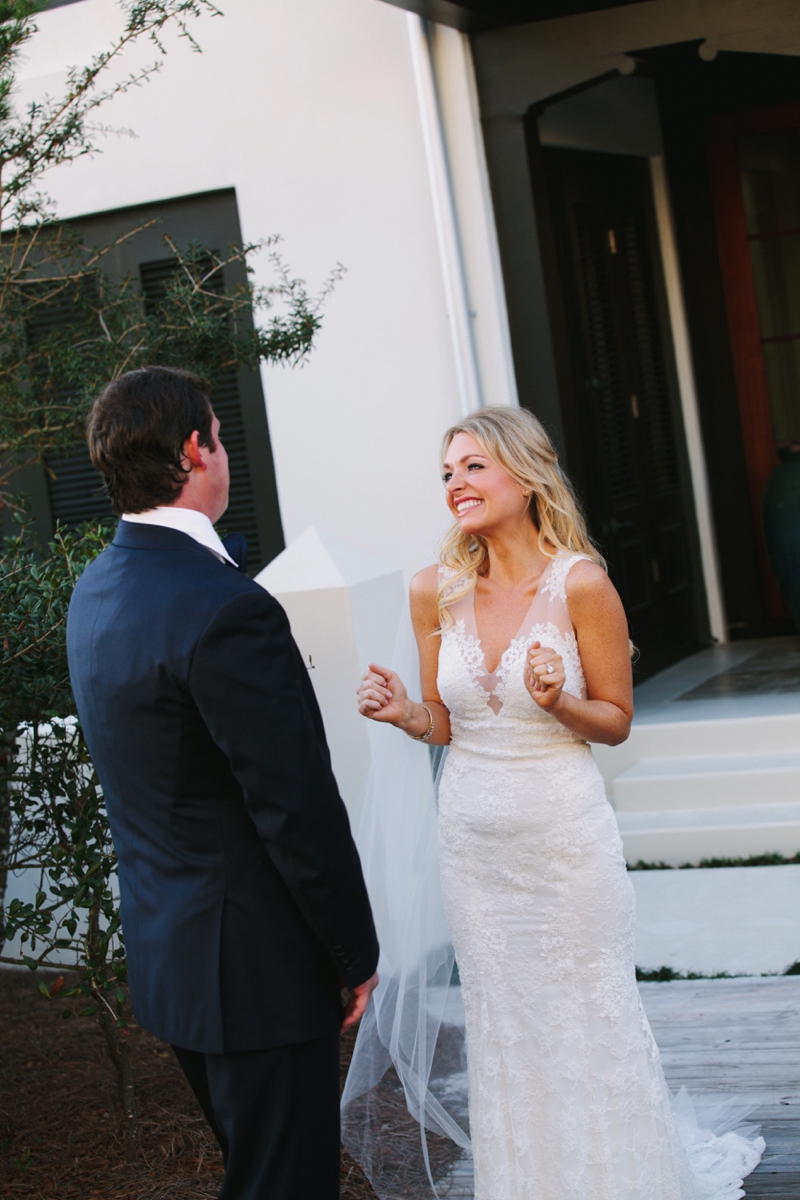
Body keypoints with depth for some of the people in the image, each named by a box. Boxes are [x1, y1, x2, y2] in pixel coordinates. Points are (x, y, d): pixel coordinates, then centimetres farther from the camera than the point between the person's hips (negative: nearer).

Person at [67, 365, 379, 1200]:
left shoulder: (95, 592, 5)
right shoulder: (226, 612, -24)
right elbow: (298, 809, -20)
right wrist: (355, 951, -9)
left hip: (164, 945, 9)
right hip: (255, 960, -9)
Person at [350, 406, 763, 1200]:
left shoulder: (581, 584, -12)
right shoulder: (435, 591, -1)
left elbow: (616, 721, -4)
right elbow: (444, 723, 9)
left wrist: (558, 703, -23)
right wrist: (405, 715, -12)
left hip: (563, 833, -4)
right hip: (471, 837, 4)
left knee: (589, 1020, 7)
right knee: (504, 1029, 15)